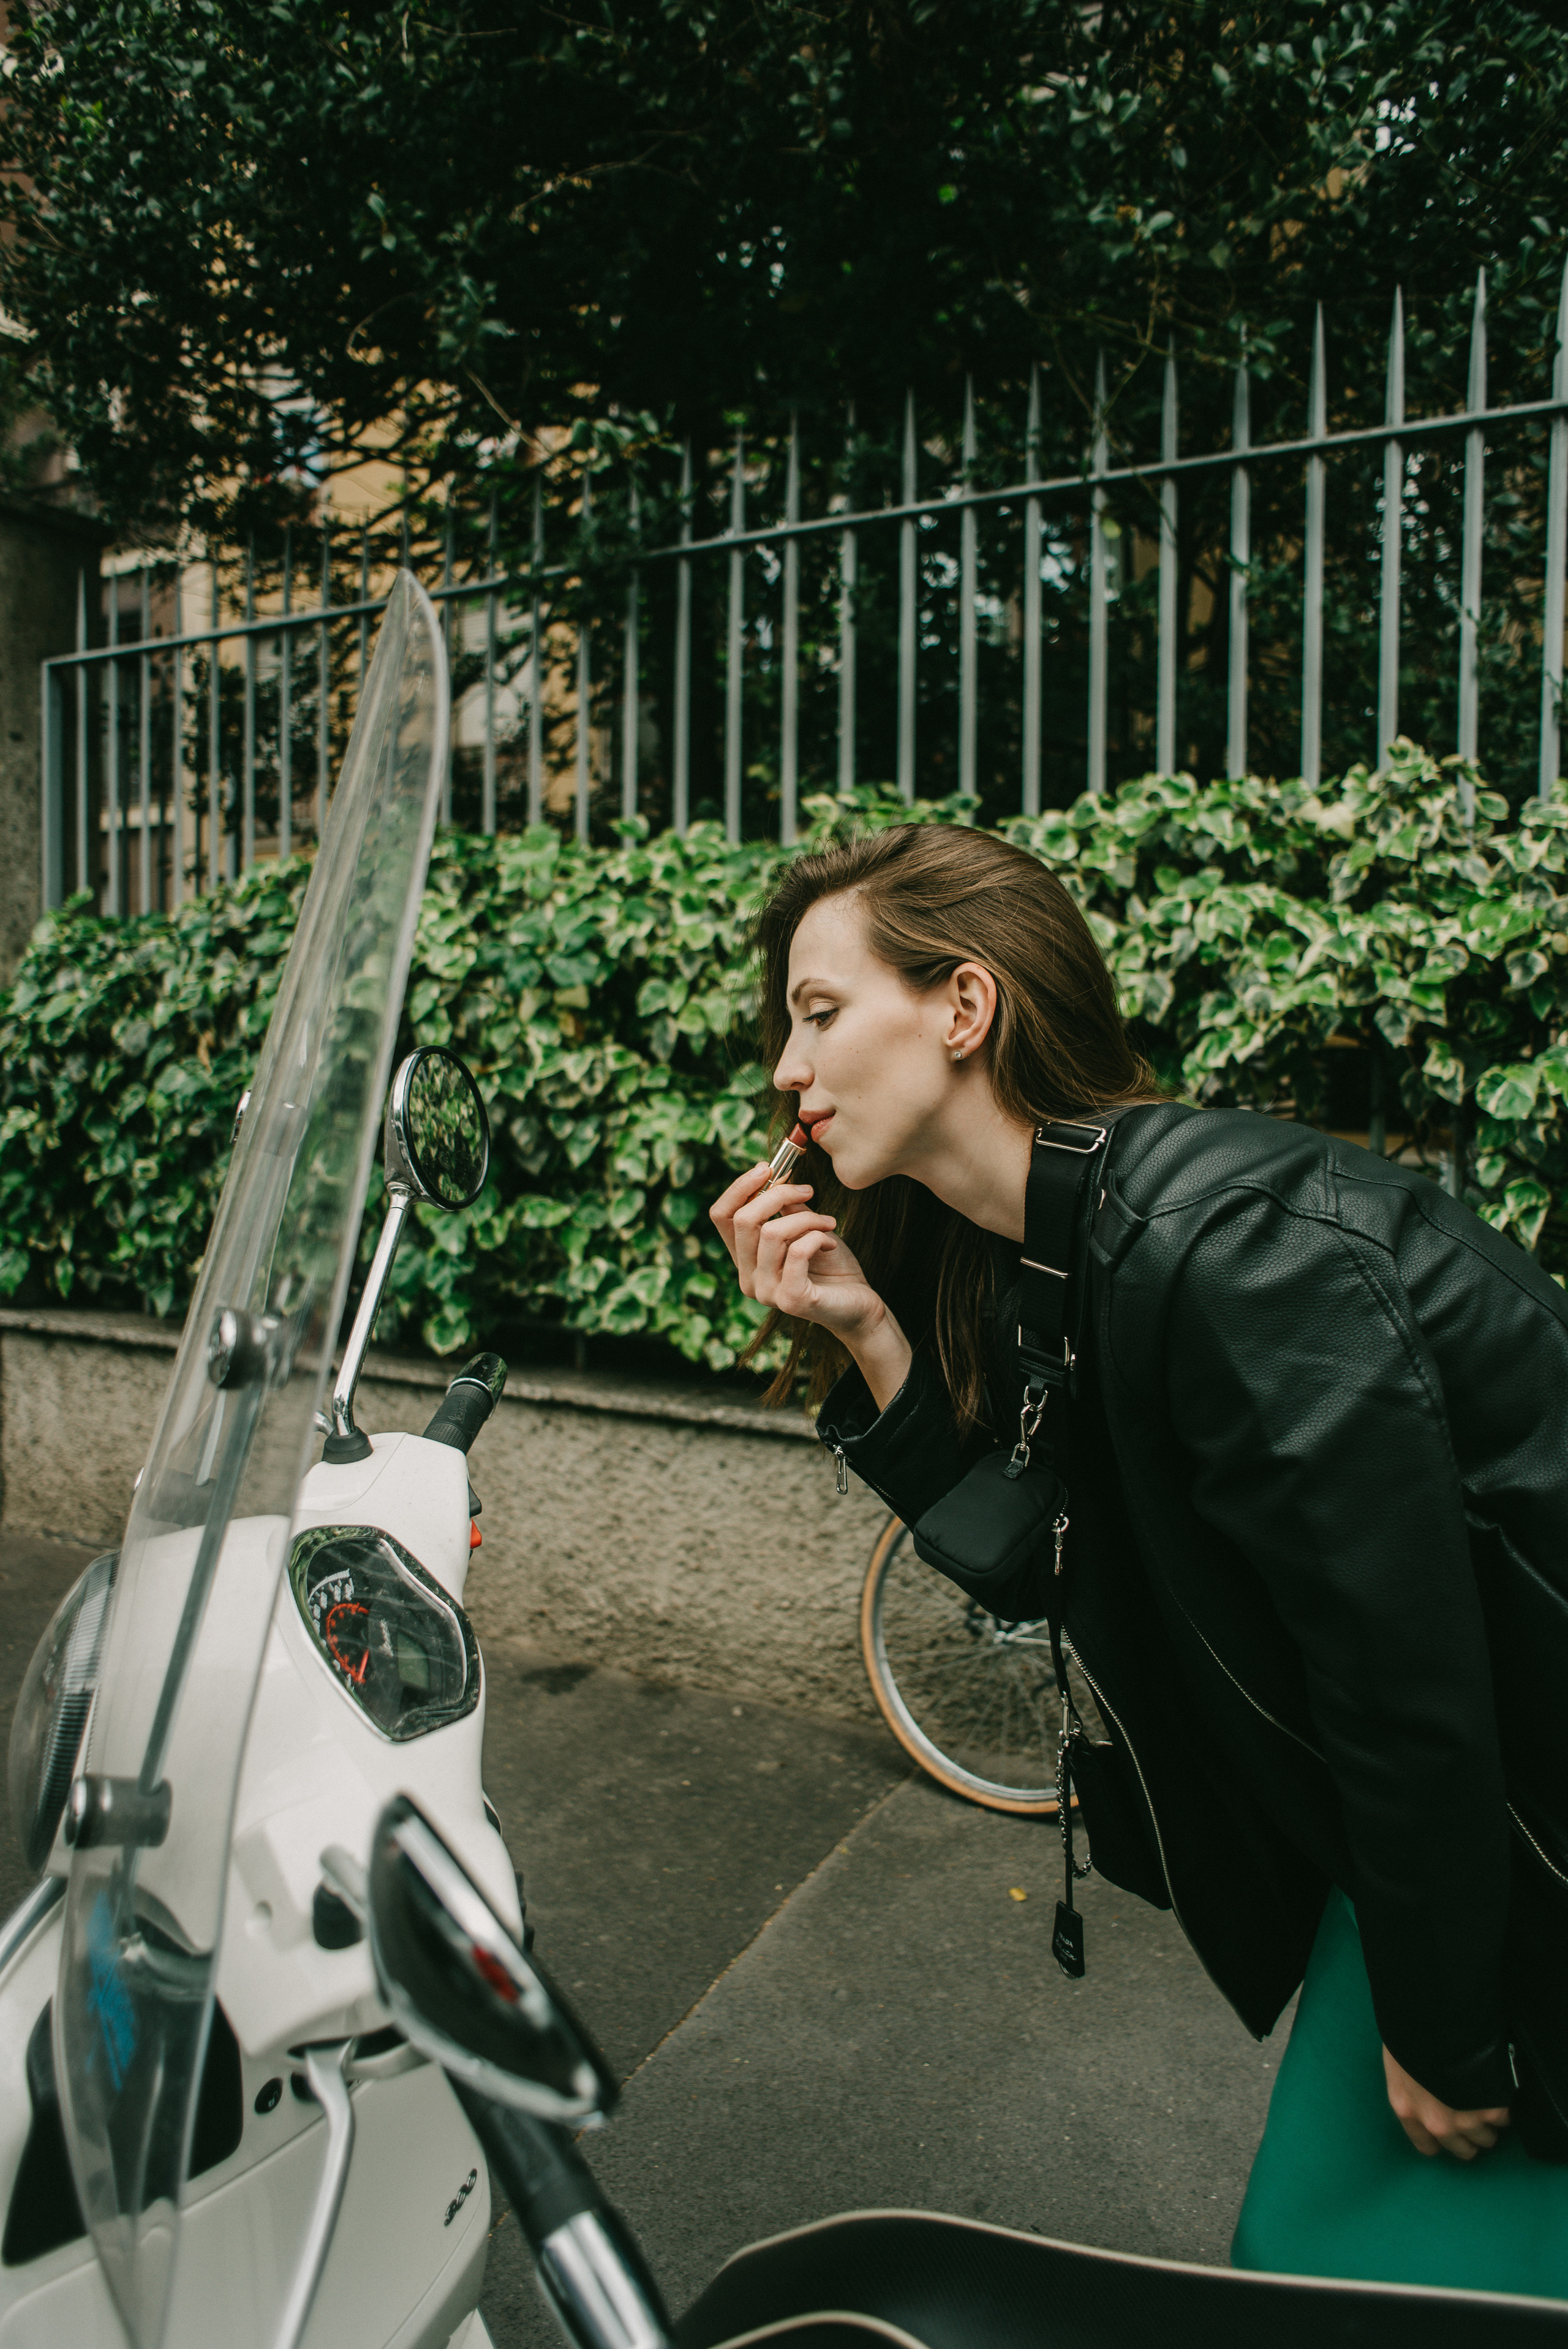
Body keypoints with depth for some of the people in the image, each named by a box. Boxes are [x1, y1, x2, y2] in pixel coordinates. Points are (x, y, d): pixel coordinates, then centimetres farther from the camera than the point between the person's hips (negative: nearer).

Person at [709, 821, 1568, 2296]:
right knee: (1302, 2242, 18)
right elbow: (1054, 1580, -1)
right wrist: (871, 1342, -12)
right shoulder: (1024, 1250, -2)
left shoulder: (1218, 1247, -30)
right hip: (1401, 1824, 8)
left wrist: (1449, 2034, -10)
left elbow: (1408, 1654, -25)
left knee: (1434, 2264, 8)